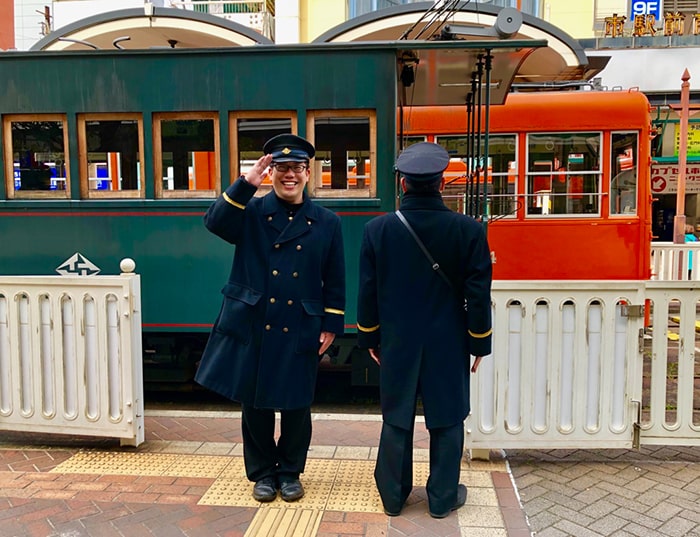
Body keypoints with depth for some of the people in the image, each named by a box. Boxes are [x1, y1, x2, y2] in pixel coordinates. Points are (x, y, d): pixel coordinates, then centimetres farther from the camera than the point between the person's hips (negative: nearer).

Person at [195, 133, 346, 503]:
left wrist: (331, 326, 1)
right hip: (251, 327, 0)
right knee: (254, 404, 11)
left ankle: (290, 472, 31)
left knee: (296, 405, 9)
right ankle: (262, 472, 30)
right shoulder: (251, 212, 2)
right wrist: (247, 183, -24)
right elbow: (214, 223, -18)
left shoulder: (327, 223, 4)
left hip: (300, 332, 0)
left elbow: (334, 281, 5)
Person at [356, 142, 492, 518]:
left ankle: (393, 497, 28)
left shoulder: (377, 229, -9)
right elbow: (479, 296, -7)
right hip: (448, 346, -1)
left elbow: (367, 292, -2)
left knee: (396, 421, 14)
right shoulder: (468, 230, -12)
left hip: (396, 345, 2)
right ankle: (443, 498, 27)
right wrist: (479, 344, 5)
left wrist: (370, 338, 11)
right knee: (447, 421, 14)